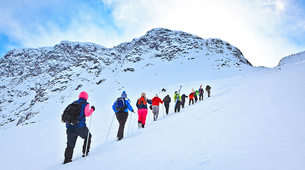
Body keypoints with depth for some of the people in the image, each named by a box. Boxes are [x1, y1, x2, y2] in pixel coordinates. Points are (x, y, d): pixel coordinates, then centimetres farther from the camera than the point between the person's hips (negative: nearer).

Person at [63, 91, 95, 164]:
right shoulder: (85, 104, 0)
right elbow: (87, 114, -7)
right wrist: (92, 109, 8)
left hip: (69, 126, 5)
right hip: (80, 126, -5)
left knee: (70, 144, 10)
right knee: (88, 136, 20)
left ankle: (67, 159, 6)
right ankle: (85, 153, 18)